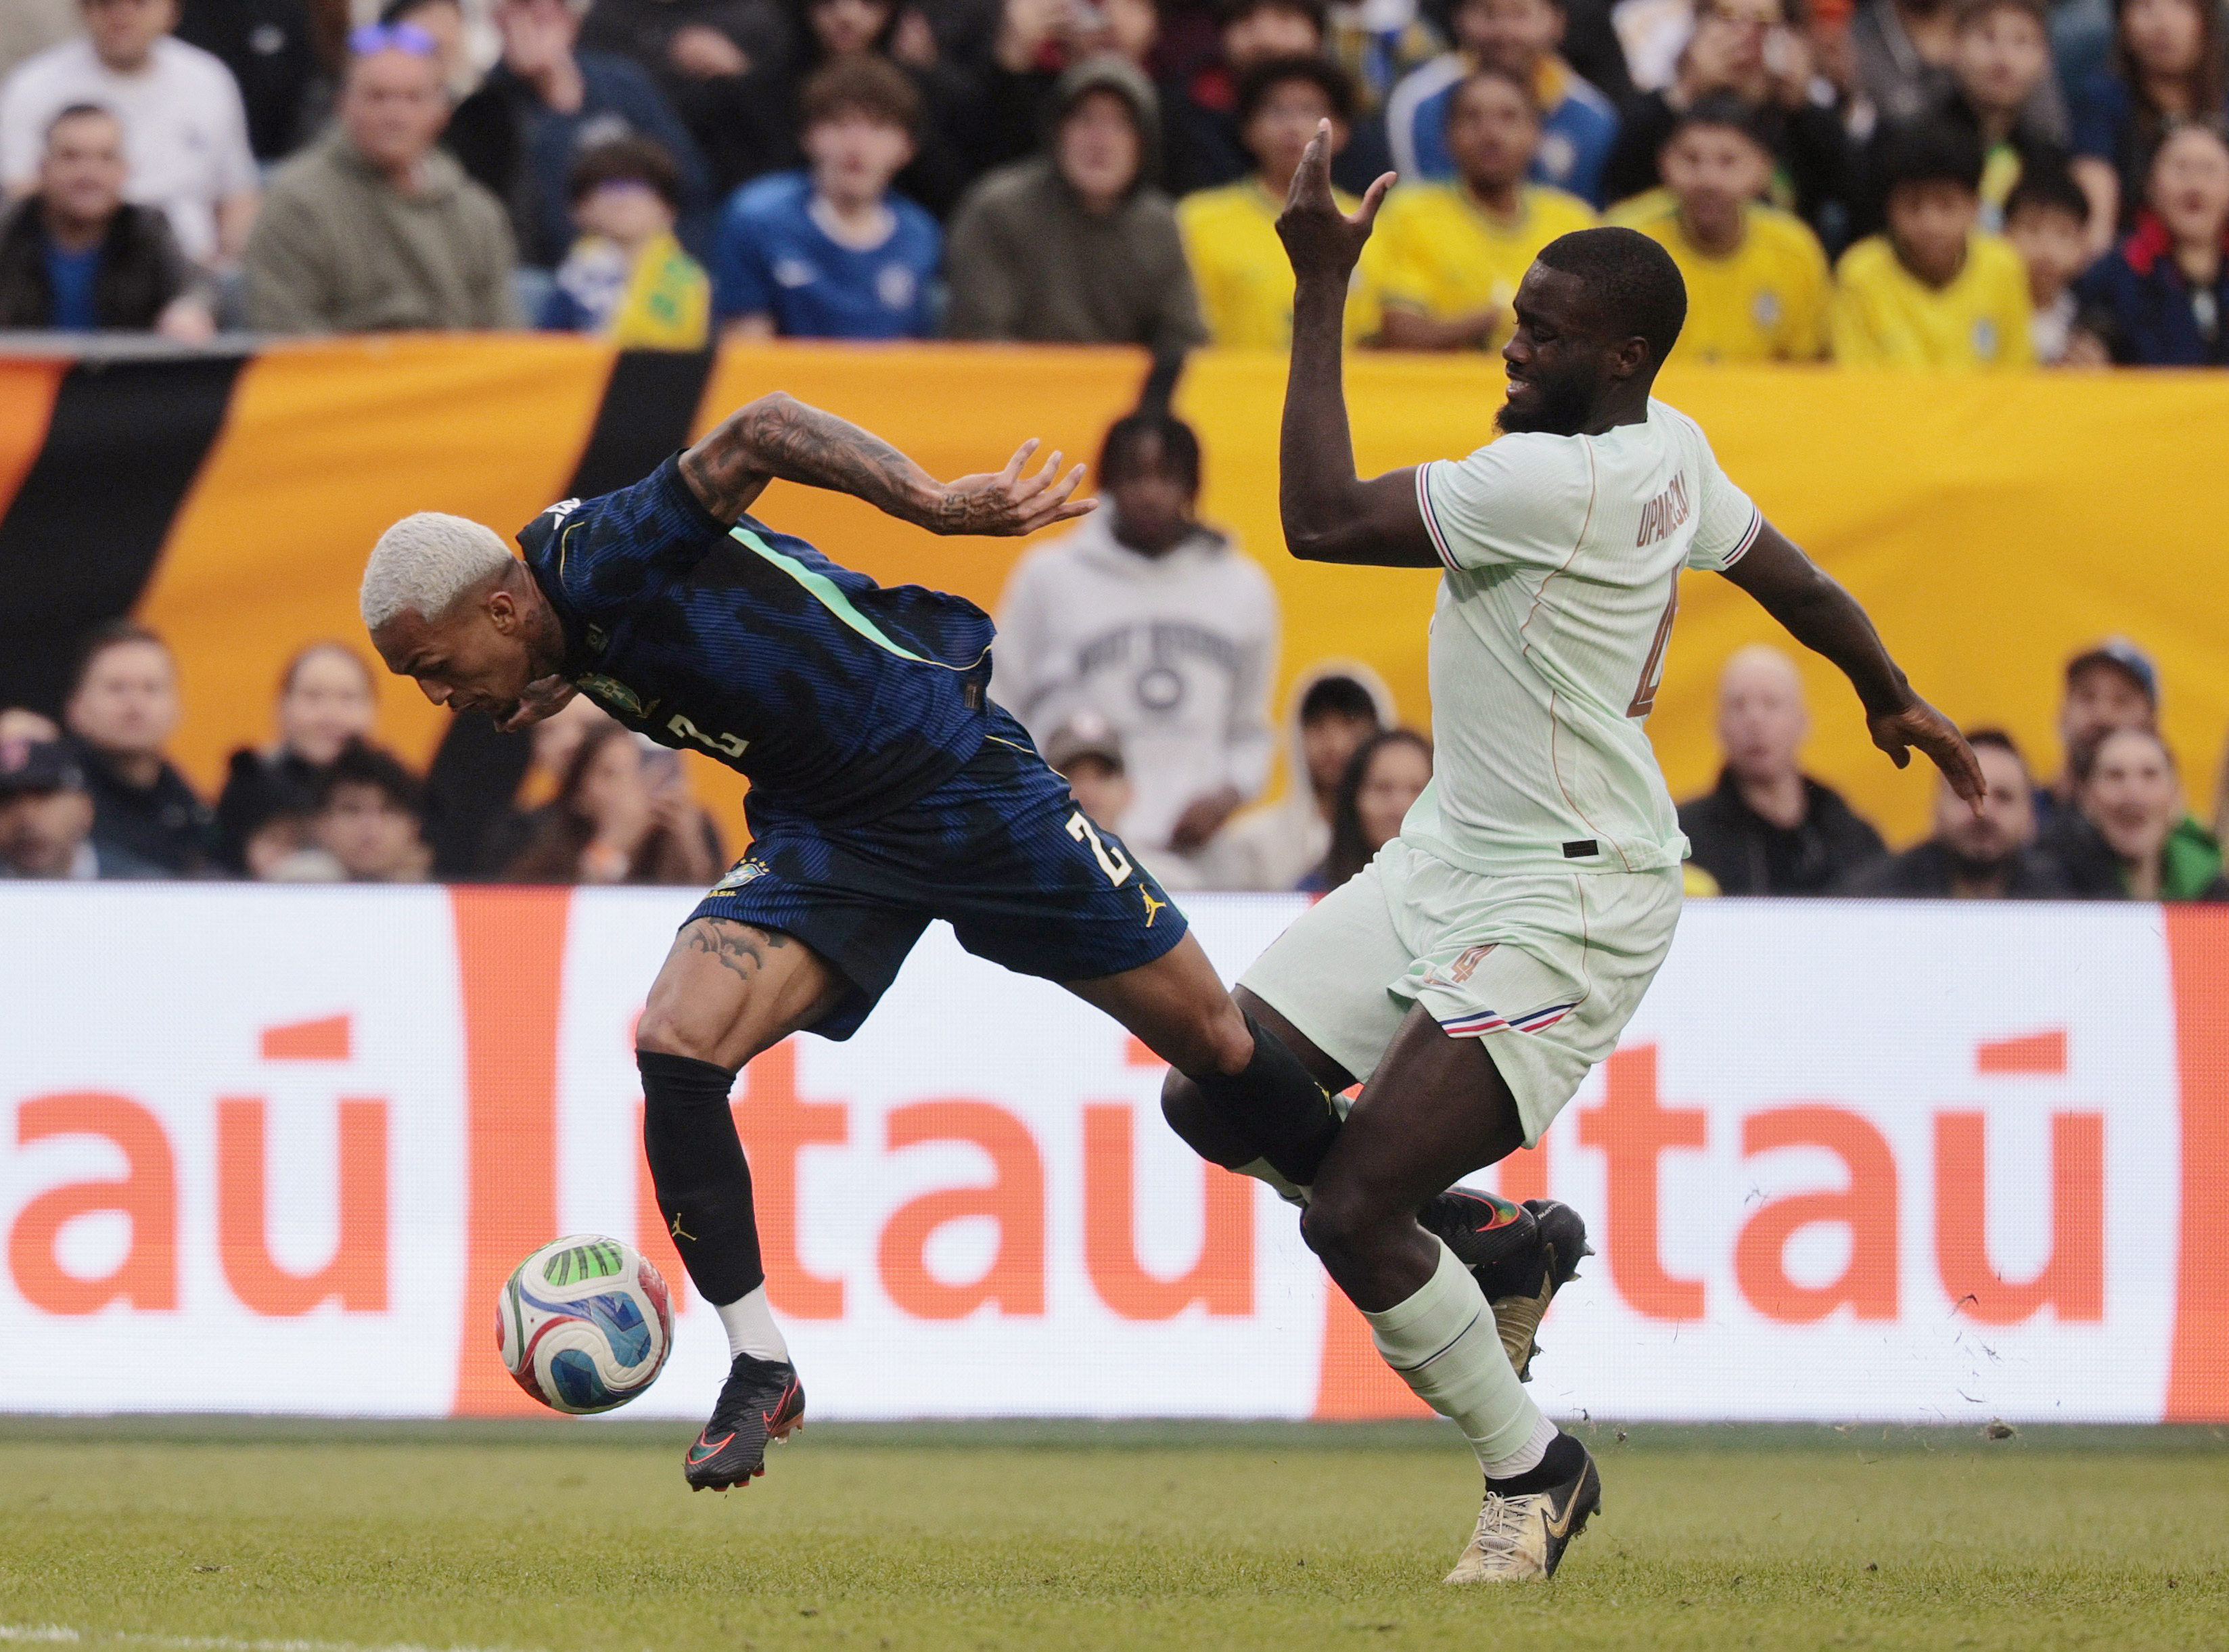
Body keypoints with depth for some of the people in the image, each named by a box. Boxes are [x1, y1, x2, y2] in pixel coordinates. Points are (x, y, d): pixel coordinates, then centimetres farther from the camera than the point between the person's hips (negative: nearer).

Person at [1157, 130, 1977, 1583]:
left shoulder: (1562, 483, -26)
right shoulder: (1669, 452, 3)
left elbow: (1323, 518, -28)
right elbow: (1787, 572, 21)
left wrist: (1323, 292, -24)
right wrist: (1891, 697, 39)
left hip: (1562, 904, -10)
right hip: (1452, 854, 10)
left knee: (1351, 1214, -13)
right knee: (1216, 1102, 5)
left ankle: (1532, 1473, 7)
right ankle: (1503, 1242, 24)